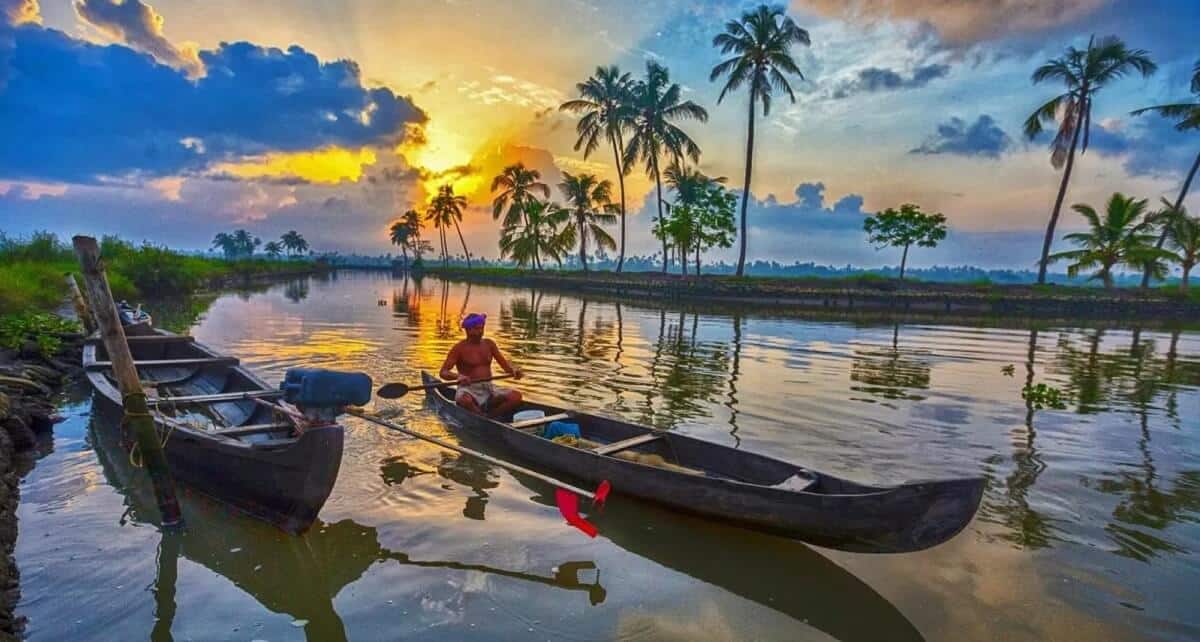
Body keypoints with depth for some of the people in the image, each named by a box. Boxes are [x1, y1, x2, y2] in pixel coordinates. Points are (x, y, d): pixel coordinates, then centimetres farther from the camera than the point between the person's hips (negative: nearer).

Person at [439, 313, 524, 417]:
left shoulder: (489, 344, 10)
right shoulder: (459, 348, -4)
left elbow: (504, 364, 6)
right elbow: (443, 372, -10)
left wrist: (514, 370, -17)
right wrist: (458, 376, -32)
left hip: (488, 387, 4)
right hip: (469, 389, -4)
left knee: (516, 396, -21)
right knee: (464, 400, -40)